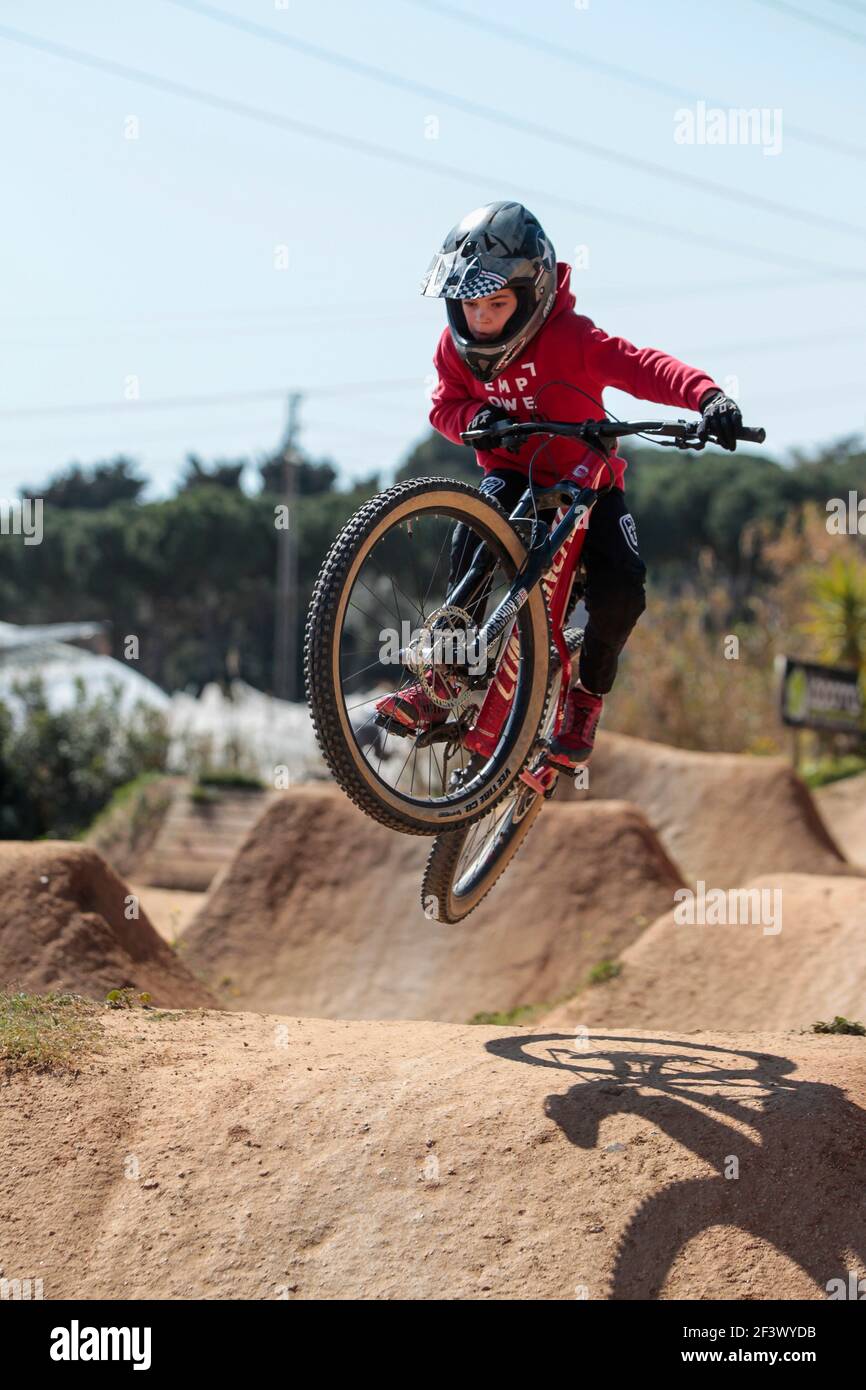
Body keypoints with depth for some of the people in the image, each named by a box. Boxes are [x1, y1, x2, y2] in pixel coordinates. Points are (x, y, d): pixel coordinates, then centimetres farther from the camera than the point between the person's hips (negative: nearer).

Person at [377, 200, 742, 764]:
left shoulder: (568, 337, -24)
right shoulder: (457, 346, -9)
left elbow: (641, 365, -34)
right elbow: (445, 406, 1)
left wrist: (707, 394, -52)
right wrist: (476, 416, -25)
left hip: (588, 479, -2)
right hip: (511, 474, 2)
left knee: (621, 587, -24)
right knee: (474, 535, -32)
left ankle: (588, 694, 4)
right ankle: (446, 680, -22)